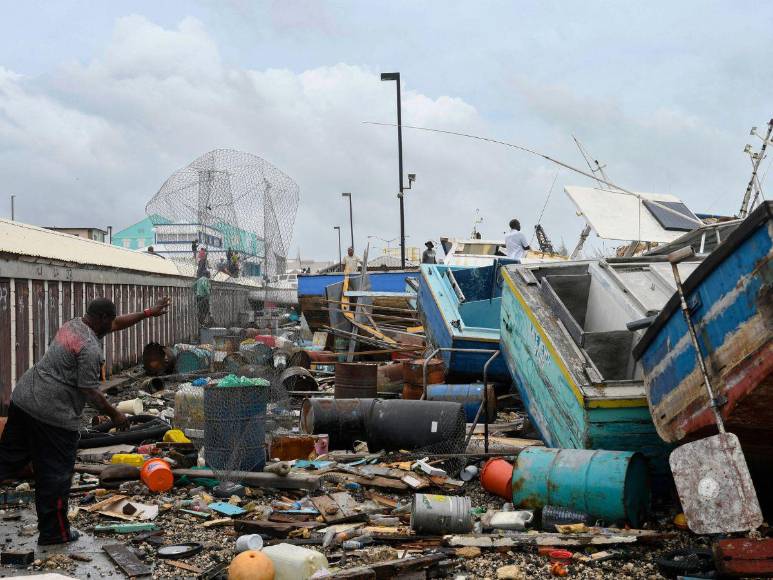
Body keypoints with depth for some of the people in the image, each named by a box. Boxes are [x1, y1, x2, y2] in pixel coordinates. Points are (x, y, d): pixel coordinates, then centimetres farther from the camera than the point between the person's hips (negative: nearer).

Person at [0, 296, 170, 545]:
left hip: (22, 398, 9)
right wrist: (114, 414, -4)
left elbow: (117, 324, 26)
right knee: (55, 474, 3)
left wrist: (148, 313, 29)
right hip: (53, 413, -9)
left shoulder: (73, 324, 13)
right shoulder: (90, 348, -17)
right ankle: (54, 532, 13)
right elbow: (90, 391, -17)